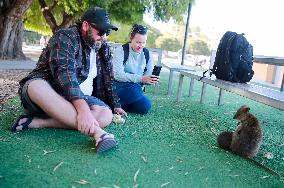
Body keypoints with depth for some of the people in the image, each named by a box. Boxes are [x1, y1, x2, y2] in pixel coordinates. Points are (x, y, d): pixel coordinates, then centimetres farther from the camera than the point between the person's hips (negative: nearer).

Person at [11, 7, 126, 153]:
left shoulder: (103, 49, 10)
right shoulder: (65, 37, -11)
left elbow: (108, 81, 18)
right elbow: (64, 72, -28)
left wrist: (115, 105, 15)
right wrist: (83, 108, -40)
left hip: (80, 98, 5)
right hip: (46, 93, -5)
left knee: (106, 114, -24)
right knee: (36, 85, -38)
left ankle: (37, 122, -26)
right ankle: (96, 131, -49)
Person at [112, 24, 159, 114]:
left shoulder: (148, 55, 5)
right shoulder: (121, 50, -10)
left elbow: (148, 76, 4)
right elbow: (117, 75, -22)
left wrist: (152, 80, -22)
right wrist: (140, 78, -32)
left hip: (135, 88, 5)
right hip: (119, 86, -5)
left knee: (145, 106, -24)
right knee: (135, 89, -36)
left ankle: (118, 104, -6)